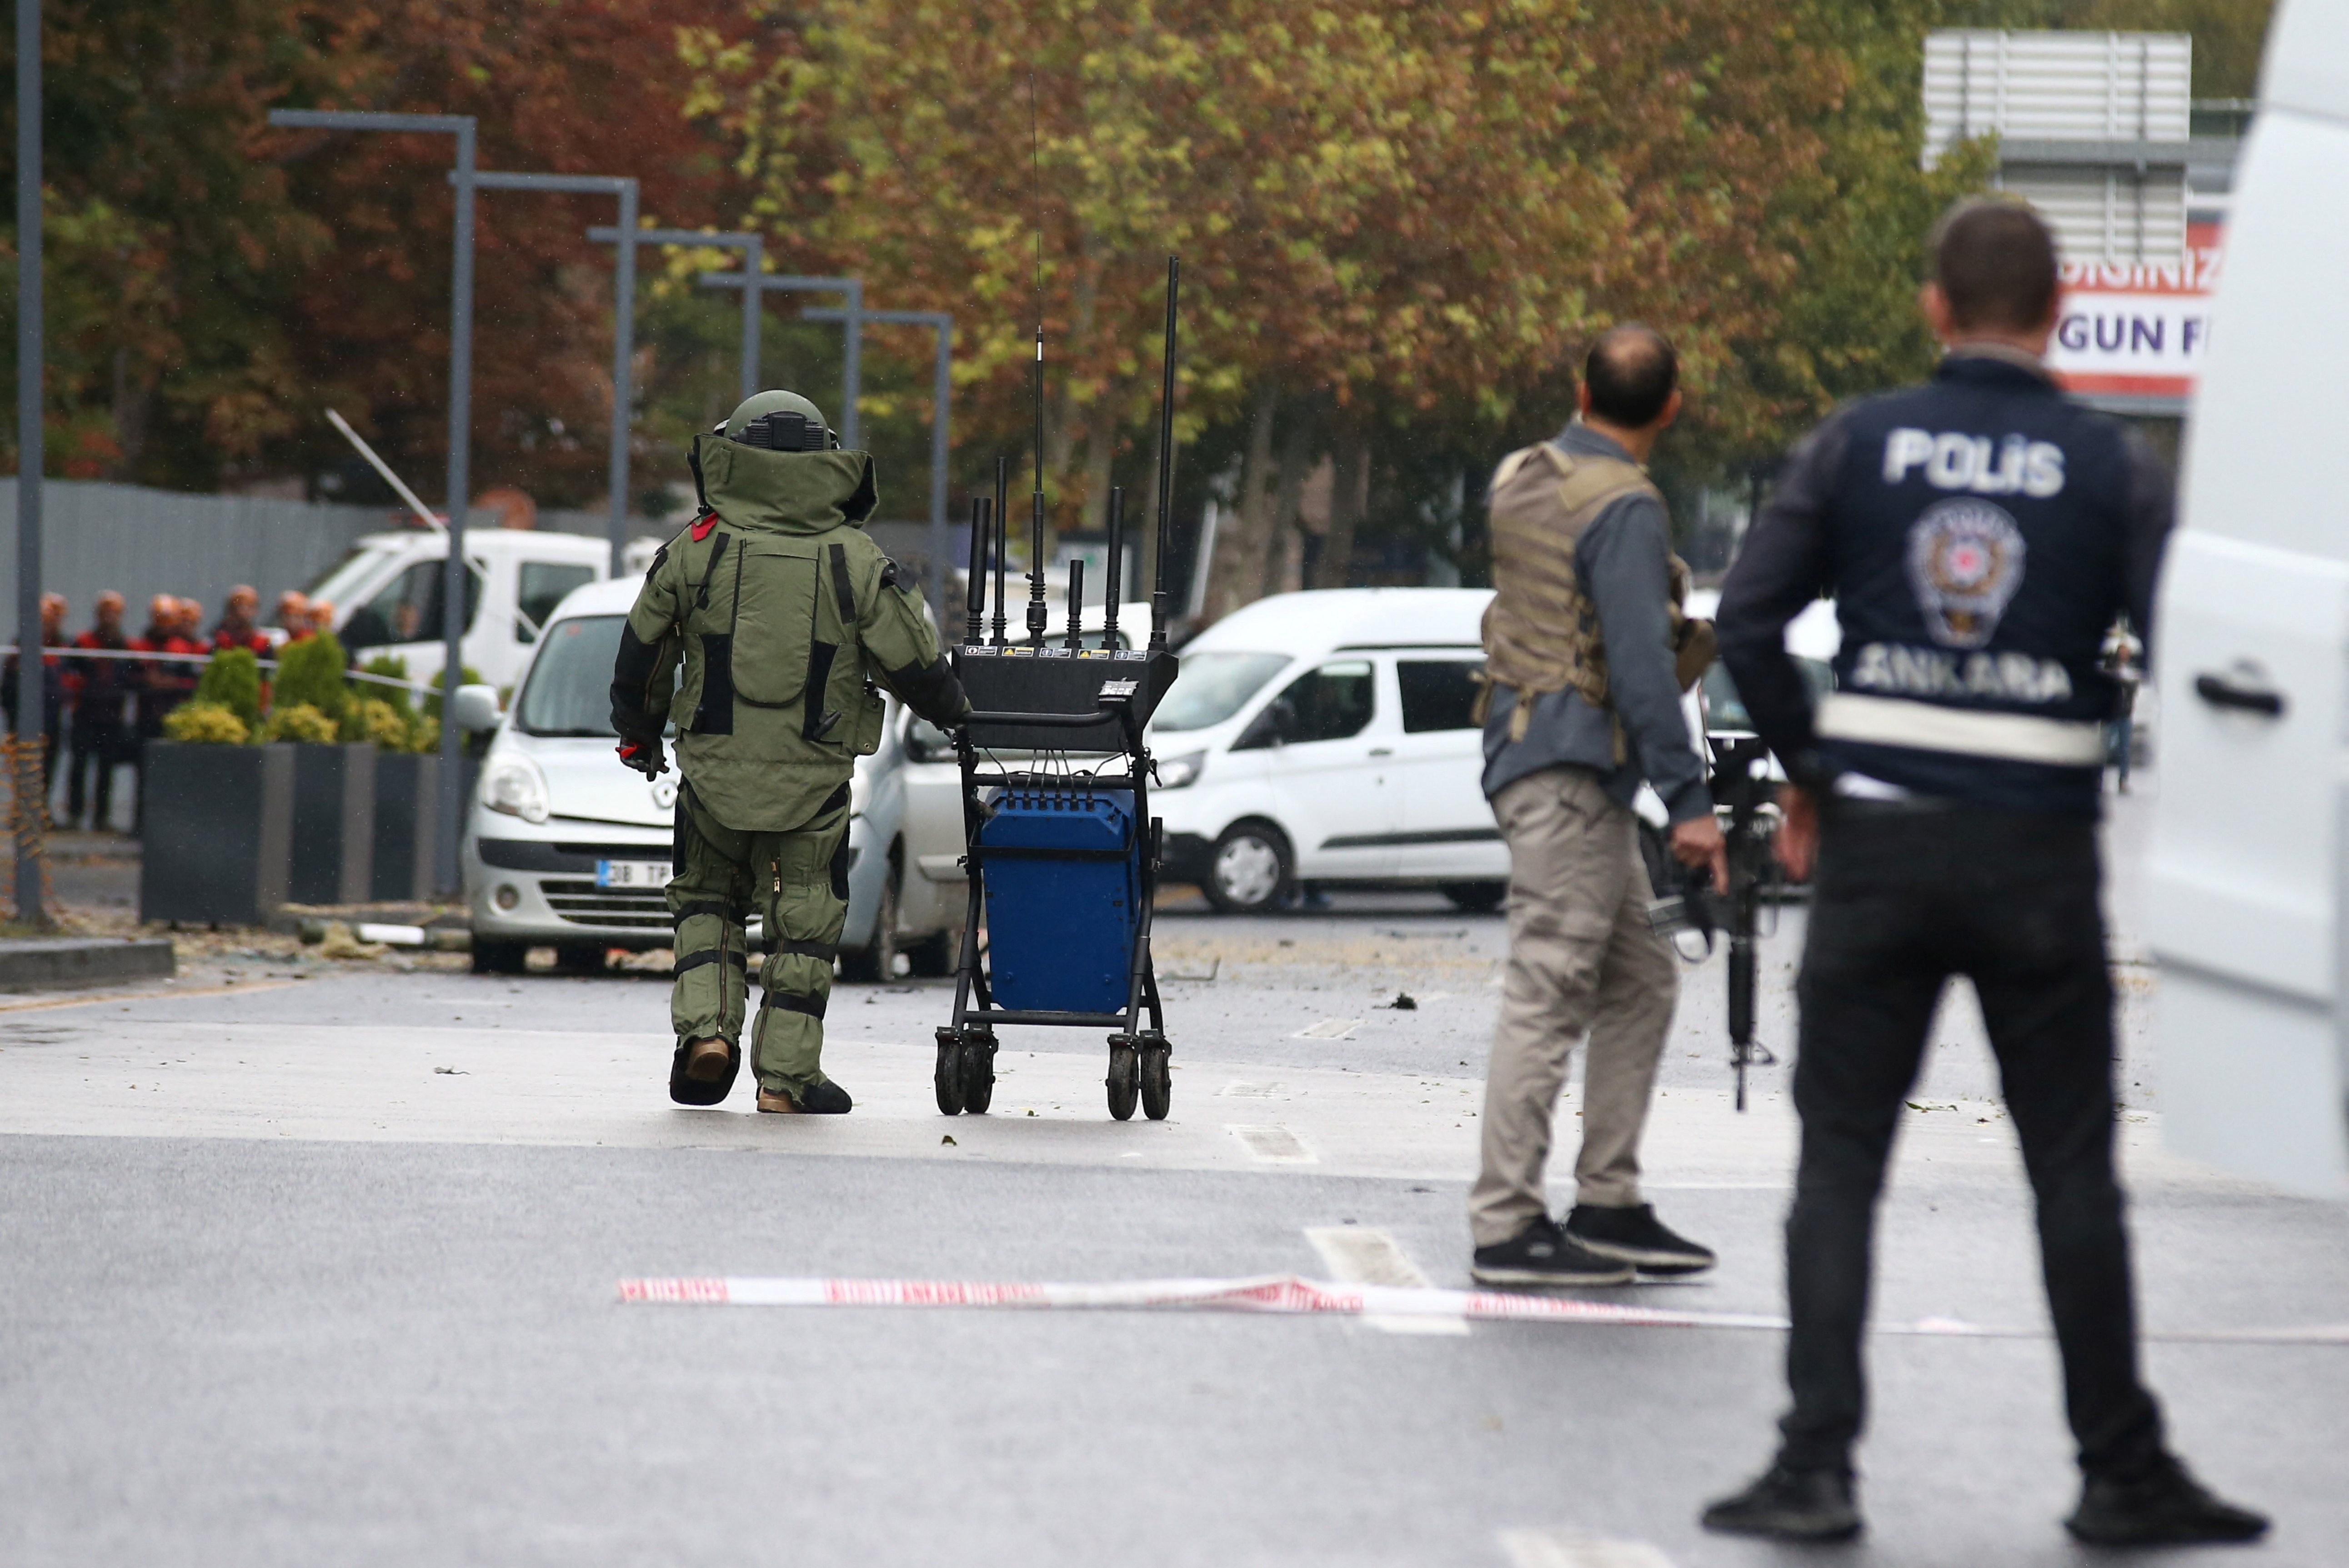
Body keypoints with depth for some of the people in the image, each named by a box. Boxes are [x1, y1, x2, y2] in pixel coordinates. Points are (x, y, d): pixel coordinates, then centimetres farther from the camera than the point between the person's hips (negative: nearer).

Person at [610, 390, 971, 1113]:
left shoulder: (696, 551, -3)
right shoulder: (856, 562, -5)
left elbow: (641, 653, 6)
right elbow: (915, 665, -1)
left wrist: (638, 735, 23)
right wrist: (954, 713, 20)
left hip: (715, 768, 1)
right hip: (814, 781, -1)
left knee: (707, 898, 21)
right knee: (805, 918, 11)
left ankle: (706, 1027, 2)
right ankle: (786, 1074, 11)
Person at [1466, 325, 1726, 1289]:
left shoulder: (1521, 481, 11)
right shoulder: (1622, 509, -16)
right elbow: (1640, 666, -21)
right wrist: (1688, 800, -20)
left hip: (1526, 737, 10)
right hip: (1572, 766, -10)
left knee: (1639, 984, 14)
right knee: (1547, 994, -9)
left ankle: (1609, 1204, 14)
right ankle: (1506, 1226, -10)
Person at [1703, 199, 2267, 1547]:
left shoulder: (1857, 445, 2)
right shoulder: (2115, 466, -2)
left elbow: (1749, 620, -3)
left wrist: (1807, 769, 9)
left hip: (1879, 841, 1)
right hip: (2041, 857, -1)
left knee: (1840, 1159, 5)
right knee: (2074, 1169, 7)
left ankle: (1816, 1466, -3)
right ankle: (2123, 1473, 12)